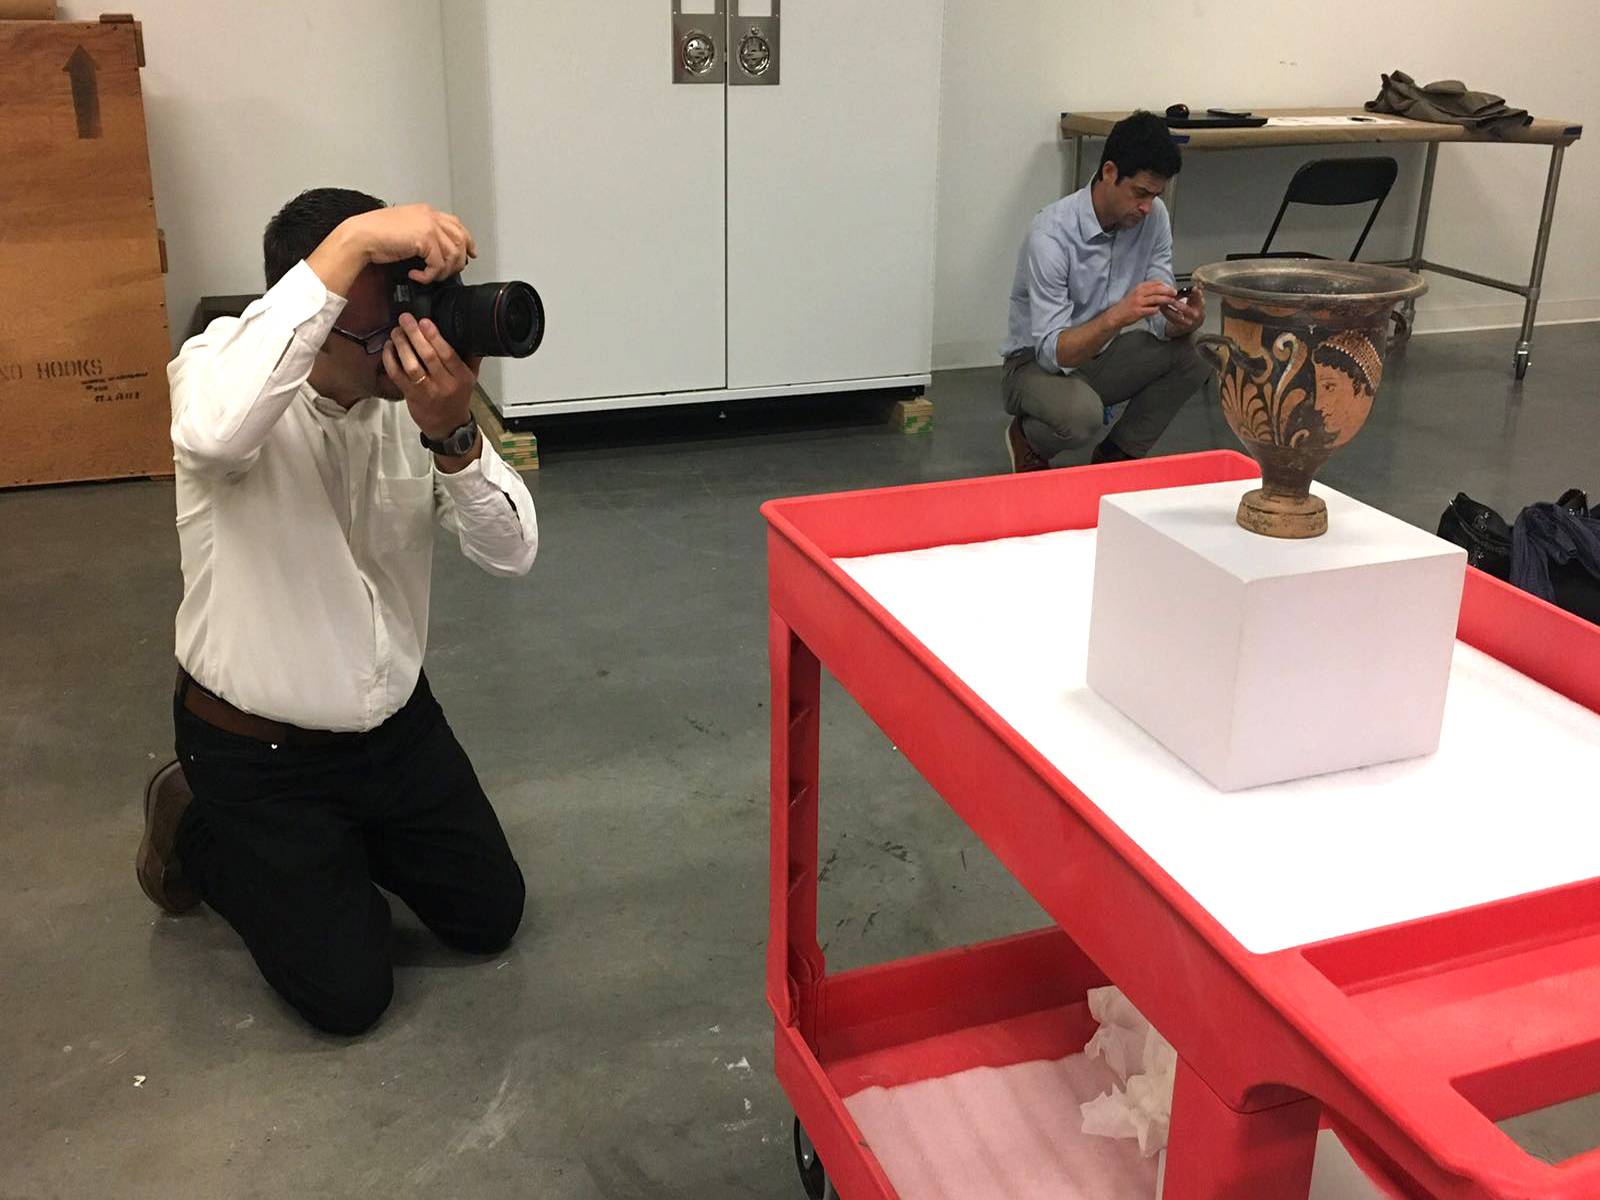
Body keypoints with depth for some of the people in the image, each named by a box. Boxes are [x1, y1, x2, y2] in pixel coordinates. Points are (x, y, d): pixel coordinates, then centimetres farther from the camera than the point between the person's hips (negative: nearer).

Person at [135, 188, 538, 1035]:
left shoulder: (418, 388, -11)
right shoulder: (225, 366, -24)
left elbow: (512, 552, -17)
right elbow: (212, 431, -51)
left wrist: (452, 437, -36)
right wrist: (348, 243, -52)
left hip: (396, 719, 5)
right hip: (256, 747, -5)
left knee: (490, 918, 12)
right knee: (347, 995, 0)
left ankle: (338, 836, 34)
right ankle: (199, 832, 22)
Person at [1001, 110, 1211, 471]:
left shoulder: (1154, 217, -8)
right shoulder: (1051, 235, -26)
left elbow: (1160, 319, -6)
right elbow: (1052, 352, -30)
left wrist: (1182, 320, -31)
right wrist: (1117, 316, -46)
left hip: (1101, 356, 6)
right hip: (1036, 365, -6)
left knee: (1196, 352, -18)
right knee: (1081, 412, -38)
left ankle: (1115, 456, 0)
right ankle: (1028, 438, 0)